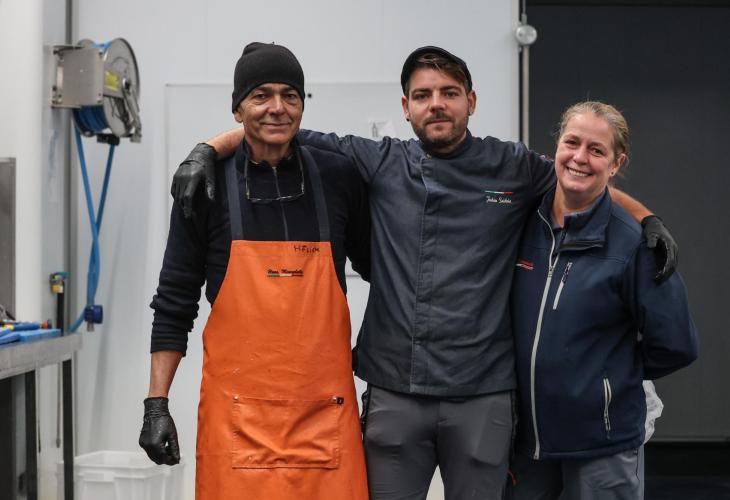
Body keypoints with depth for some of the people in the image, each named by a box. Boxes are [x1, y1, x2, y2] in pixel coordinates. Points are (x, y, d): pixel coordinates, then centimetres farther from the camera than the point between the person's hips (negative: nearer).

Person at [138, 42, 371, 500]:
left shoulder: (338, 177, 3)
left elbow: (378, 271, 16)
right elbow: (175, 303, 5)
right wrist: (156, 405, 0)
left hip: (325, 409, 1)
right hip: (237, 415, -1)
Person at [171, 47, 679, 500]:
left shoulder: (514, 169, 5)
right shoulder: (380, 163, 5)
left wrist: (648, 219, 3)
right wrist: (208, 150, -4)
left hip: (481, 395, -1)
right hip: (393, 394, 1)